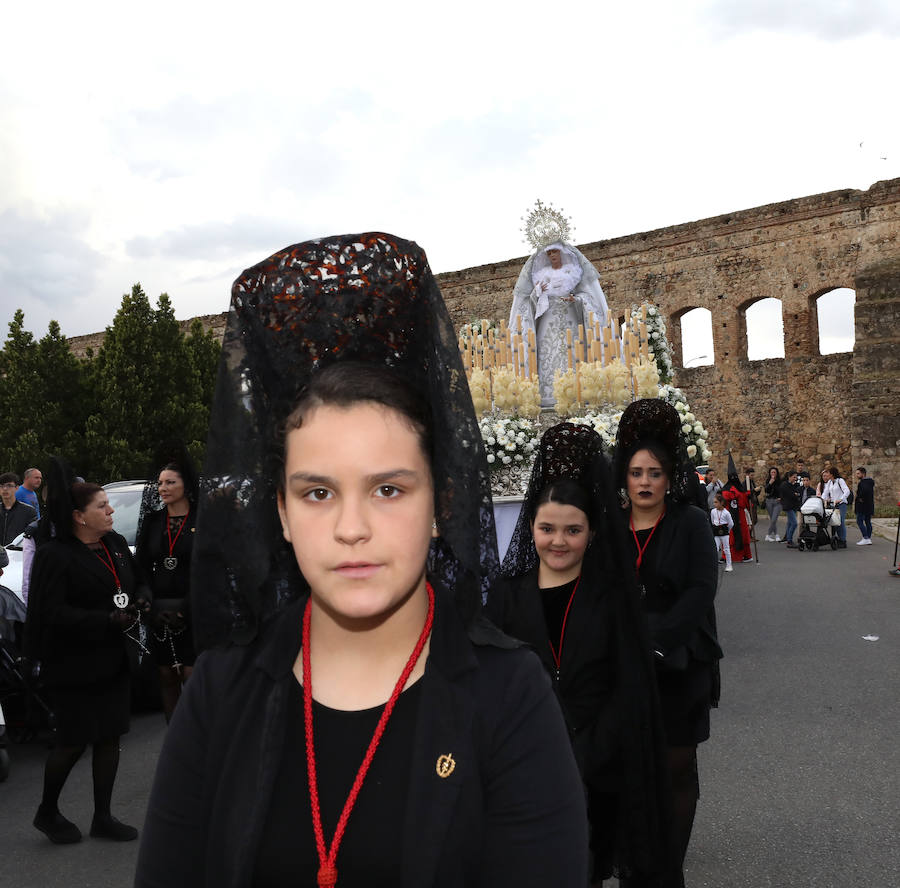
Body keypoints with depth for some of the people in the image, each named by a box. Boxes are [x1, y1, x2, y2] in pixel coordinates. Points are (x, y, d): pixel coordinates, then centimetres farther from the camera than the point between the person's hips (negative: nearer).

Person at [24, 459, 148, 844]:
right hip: (74, 667, -6)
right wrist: (108, 620, -25)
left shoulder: (116, 544, 7)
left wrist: (138, 601, -4)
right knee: (73, 743, 4)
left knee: (109, 738, 11)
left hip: (113, 662, 7)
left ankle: (102, 818, 25)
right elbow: (52, 613, -20)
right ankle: (47, 813, 29)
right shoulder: (54, 555, -15)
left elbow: (138, 581, 19)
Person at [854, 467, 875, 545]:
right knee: (868, 522, 12)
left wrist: (861, 499, -19)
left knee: (859, 521, -5)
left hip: (863, 506, -9)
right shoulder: (871, 481, 14)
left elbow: (865, 490, -35)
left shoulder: (862, 482, -16)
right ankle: (869, 539, 14)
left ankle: (866, 538, -10)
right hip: (870, 506, 9)